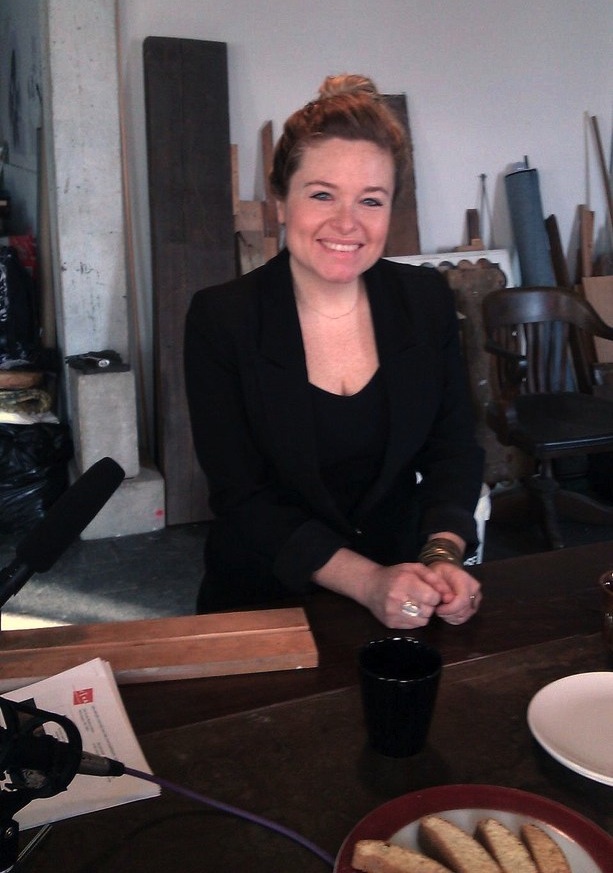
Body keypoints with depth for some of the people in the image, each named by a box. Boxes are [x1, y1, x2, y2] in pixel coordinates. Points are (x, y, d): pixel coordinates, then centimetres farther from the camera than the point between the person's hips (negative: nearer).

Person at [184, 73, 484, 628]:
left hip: (405, 592, 1)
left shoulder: (429, 301, 0)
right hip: (263, 598, -1)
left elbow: (454, 449, 2)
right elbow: (242, 497, -11)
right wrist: (367, 582, -21)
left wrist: (442, 556, -16)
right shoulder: (219, 319, -10)